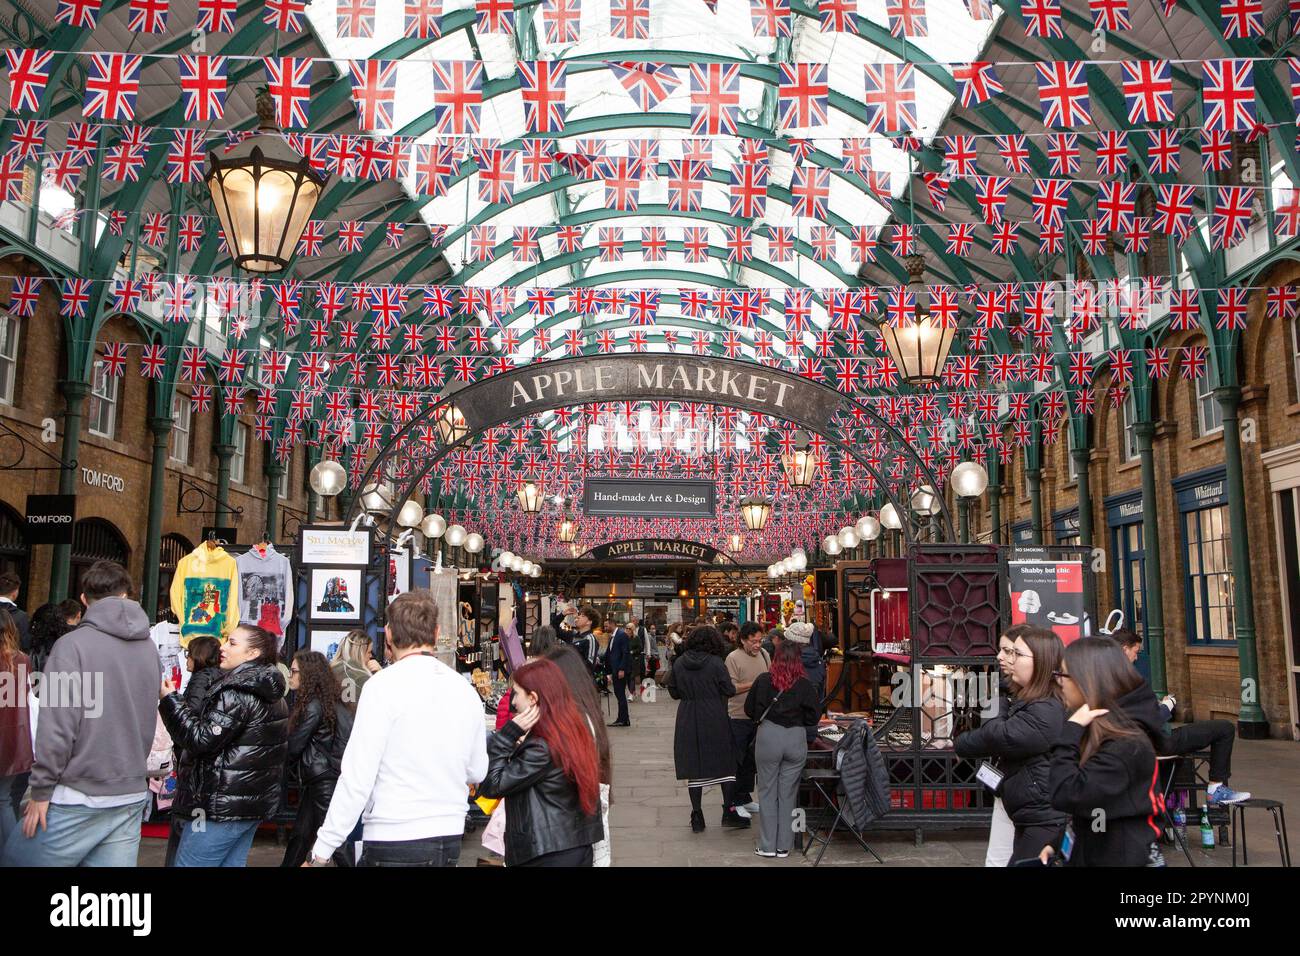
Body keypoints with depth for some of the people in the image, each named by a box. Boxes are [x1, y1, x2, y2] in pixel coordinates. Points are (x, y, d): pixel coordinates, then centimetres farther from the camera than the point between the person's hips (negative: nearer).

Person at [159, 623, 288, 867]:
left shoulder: (238, 692, -17)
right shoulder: (270, 694, 14)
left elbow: (202, 739, -20)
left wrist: (170, 700, -13)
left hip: (221, 807, -10)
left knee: (190, 862, -1)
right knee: (232, 863, 15)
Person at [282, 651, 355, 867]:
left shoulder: (315, 706, -17)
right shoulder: (331, 701, 11)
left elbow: (293, 746, -11)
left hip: (326, 781, -9)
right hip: (319, 778, 9)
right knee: (301, 832, 18)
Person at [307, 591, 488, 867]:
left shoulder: (384, 685, -12)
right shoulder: (466, 690, 4)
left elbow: (356, 779, -15)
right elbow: (477, 772, 13)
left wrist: (320, 854, -9)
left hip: (393, 844, -6)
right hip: (451, 838, 6)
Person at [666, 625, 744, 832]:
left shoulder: (679, 663, 0)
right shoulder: (716, 663, -11)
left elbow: (673, 692, 7)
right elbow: (729, 691, -10)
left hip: (688, 722, 3)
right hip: (715, 721, -3)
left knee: (693, 765, 8)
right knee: (725, 764, 10)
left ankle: (697, 817, 11)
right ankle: (729, 811, 11)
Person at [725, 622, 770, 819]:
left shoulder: (764, 654, 6)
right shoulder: (733, 658, -14)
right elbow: (731, 688, -19)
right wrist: (755, 684, -21)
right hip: (739, 718, -6)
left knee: (751, 760, 16)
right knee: (738, 762, 1)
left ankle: (746, 798, 29)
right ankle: (735, 802, 11)